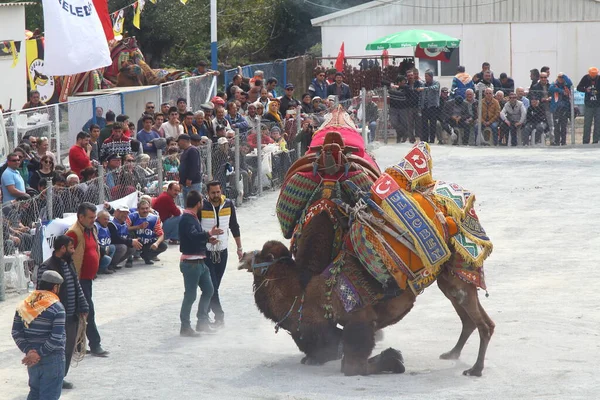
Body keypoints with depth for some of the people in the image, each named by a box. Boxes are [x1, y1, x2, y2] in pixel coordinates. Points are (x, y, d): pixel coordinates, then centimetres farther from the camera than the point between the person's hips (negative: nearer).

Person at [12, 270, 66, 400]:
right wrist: (39, 354, -15)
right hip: (52, 360, -6)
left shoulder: (24, 305, 4)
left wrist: (28, 351, -5)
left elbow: (16, 332, 2)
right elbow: (56, 339, -20)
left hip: (31, 359, 6)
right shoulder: (57, 307, -14)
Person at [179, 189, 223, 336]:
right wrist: (209, 233, -40)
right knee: (190, 295, -4)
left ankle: (202, 322, 24)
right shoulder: (187, 219, -18)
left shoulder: (192, 218, 14)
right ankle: (185, 327, 4)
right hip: (190, 262, -10)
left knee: (208, 290, 15)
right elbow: (193, 236, -33)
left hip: (199, 262, 10)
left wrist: (208, 239, 11)